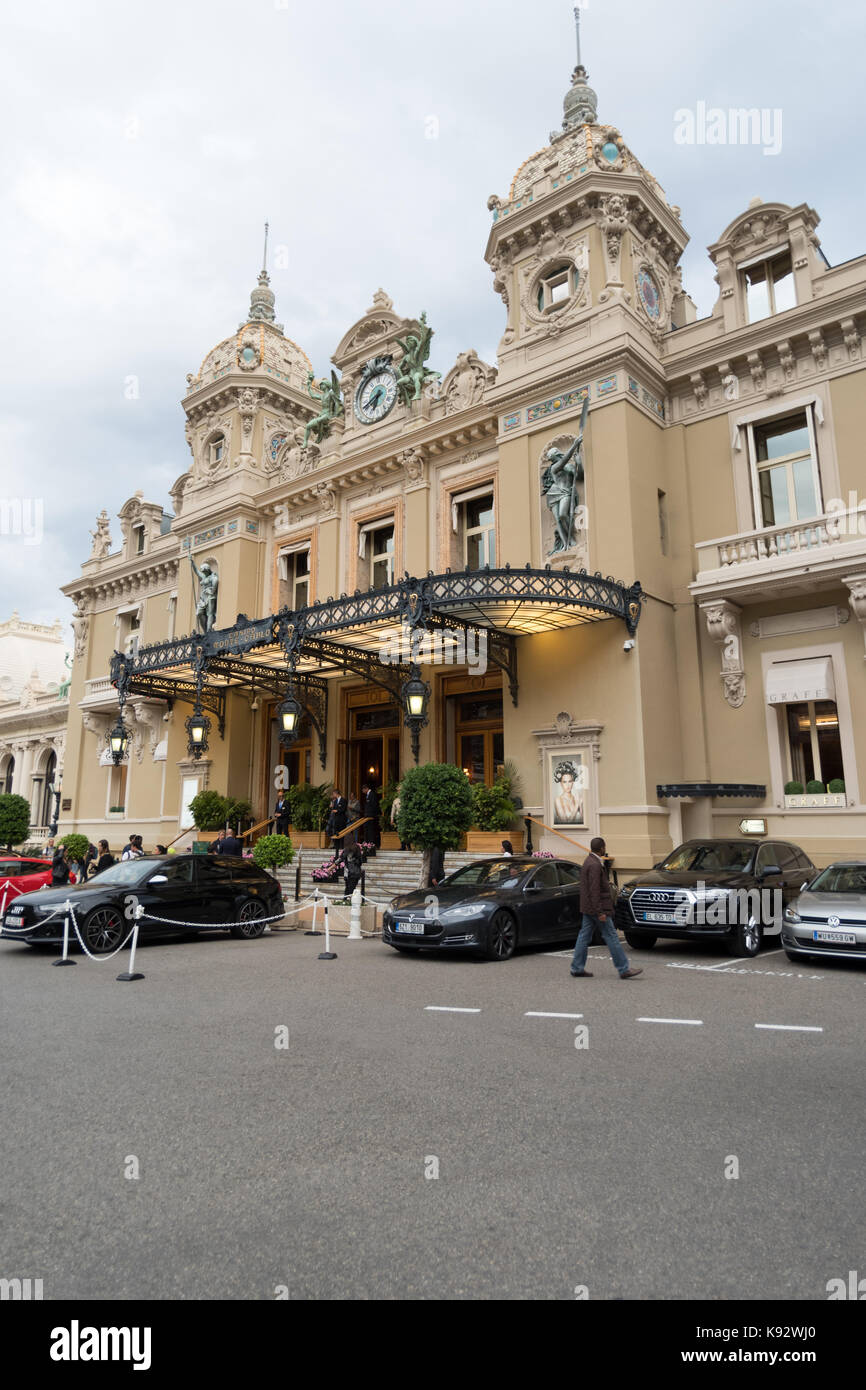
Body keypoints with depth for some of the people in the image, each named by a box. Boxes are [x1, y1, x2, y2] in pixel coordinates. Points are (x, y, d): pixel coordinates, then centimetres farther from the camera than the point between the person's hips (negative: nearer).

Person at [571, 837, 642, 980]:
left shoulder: (589, 861, 13)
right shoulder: (595, 865, -19)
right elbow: (594, 890, -23)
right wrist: (600, 912, -23)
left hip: (588, 908, 10)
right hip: (596, 907, -10)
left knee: (584, 935, 10)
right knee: (611, 936, -5)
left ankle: (577, 967, 13)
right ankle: (624, 970, -1)